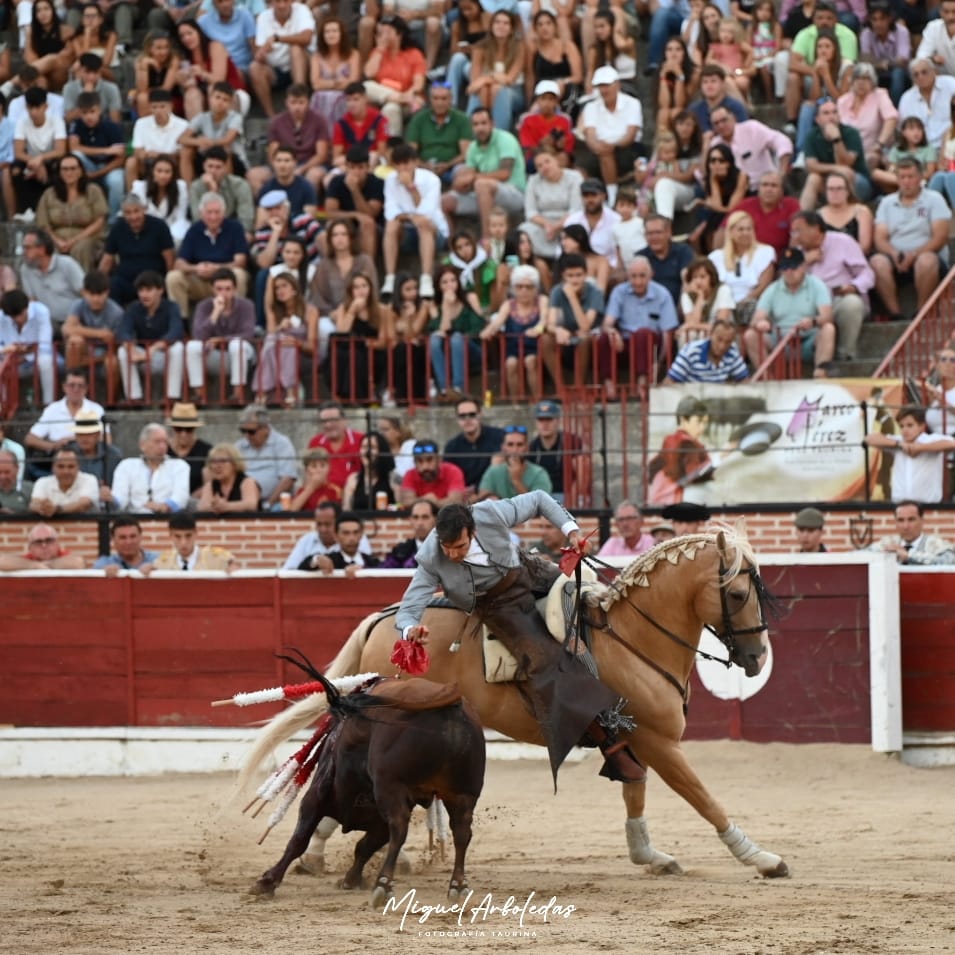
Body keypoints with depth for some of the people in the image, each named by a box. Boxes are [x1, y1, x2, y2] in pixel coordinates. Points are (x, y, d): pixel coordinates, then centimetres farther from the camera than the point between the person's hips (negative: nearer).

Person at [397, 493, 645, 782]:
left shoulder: (491, 514, -24)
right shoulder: (431, 560, -25)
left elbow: (538, 500, -6)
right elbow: (409, 609, -22)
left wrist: (571, 529, -16)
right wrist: (411, 630, -45)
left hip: (528, 573, 4)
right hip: (500, 605, -4)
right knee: (544, 660, -23)